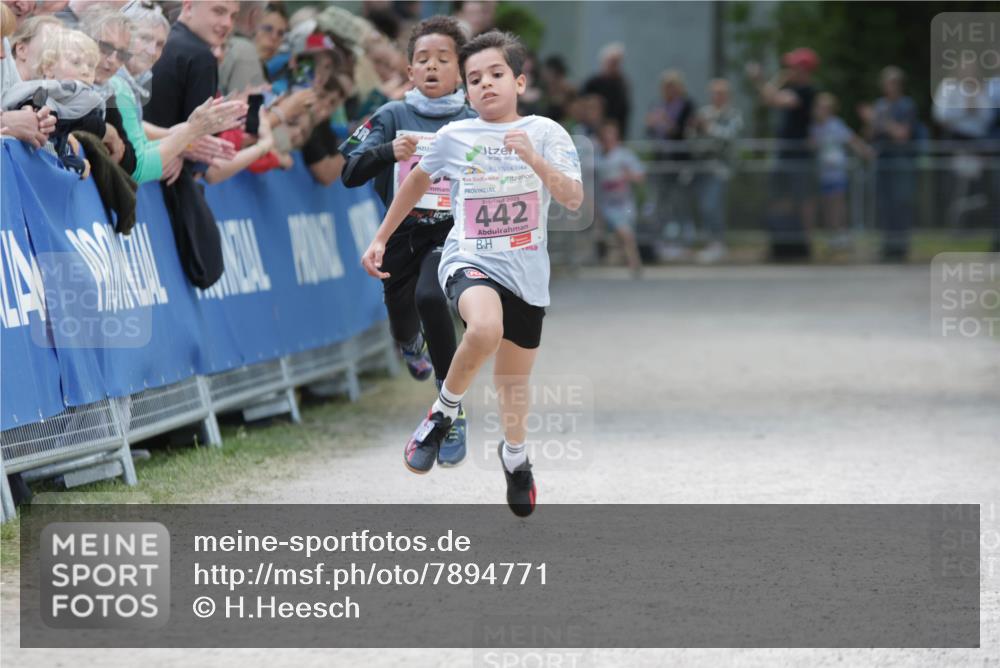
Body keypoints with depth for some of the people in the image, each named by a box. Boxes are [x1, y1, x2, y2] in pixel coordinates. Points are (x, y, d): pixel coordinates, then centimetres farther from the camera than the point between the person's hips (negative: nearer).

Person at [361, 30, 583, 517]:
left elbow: (573, 200, -14)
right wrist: (381, 239, 22)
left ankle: (515, 455, 47)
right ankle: (444, 411, -10)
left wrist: (533, 158, -28)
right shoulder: (454, 137, 0)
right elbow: (417, 181, 19)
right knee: (485, 327, -36)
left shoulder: (544, 132, -3)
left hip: (526, 272, 2)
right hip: (469, 261, -1)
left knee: (513, 382, 14)